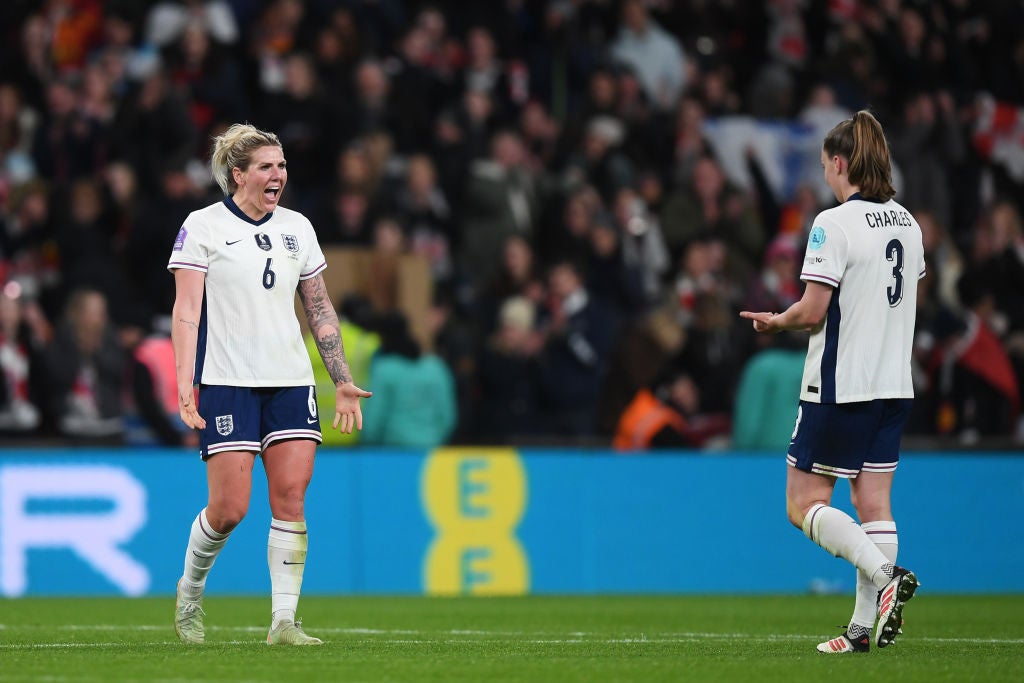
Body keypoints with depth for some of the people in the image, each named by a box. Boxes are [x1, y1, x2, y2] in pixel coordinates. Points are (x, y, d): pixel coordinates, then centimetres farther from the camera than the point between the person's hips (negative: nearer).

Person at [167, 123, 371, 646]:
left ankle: (284, 621, -3)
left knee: (291, 498, -6)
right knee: (229, 507, -7)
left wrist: (343, 381, 13)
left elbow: (320, 309, 17)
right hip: (227, 383, -4)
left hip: (291, 382, 4)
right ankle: (189, 592, 19)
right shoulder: (202, 226, -2)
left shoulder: (297, 227, 12)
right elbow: (186, 310, -8)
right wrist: (184, 384, -18)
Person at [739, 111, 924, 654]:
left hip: (839, 386, -7)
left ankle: (884, 575, -18)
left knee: (805, 506, 1)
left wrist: (776, 321, 2)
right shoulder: (907, 223, 9)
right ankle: (865, 626, 3)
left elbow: (812, 311, -18)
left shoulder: (834, 224, -15)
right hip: (894, 382, 7)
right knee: (873, 503, 7)